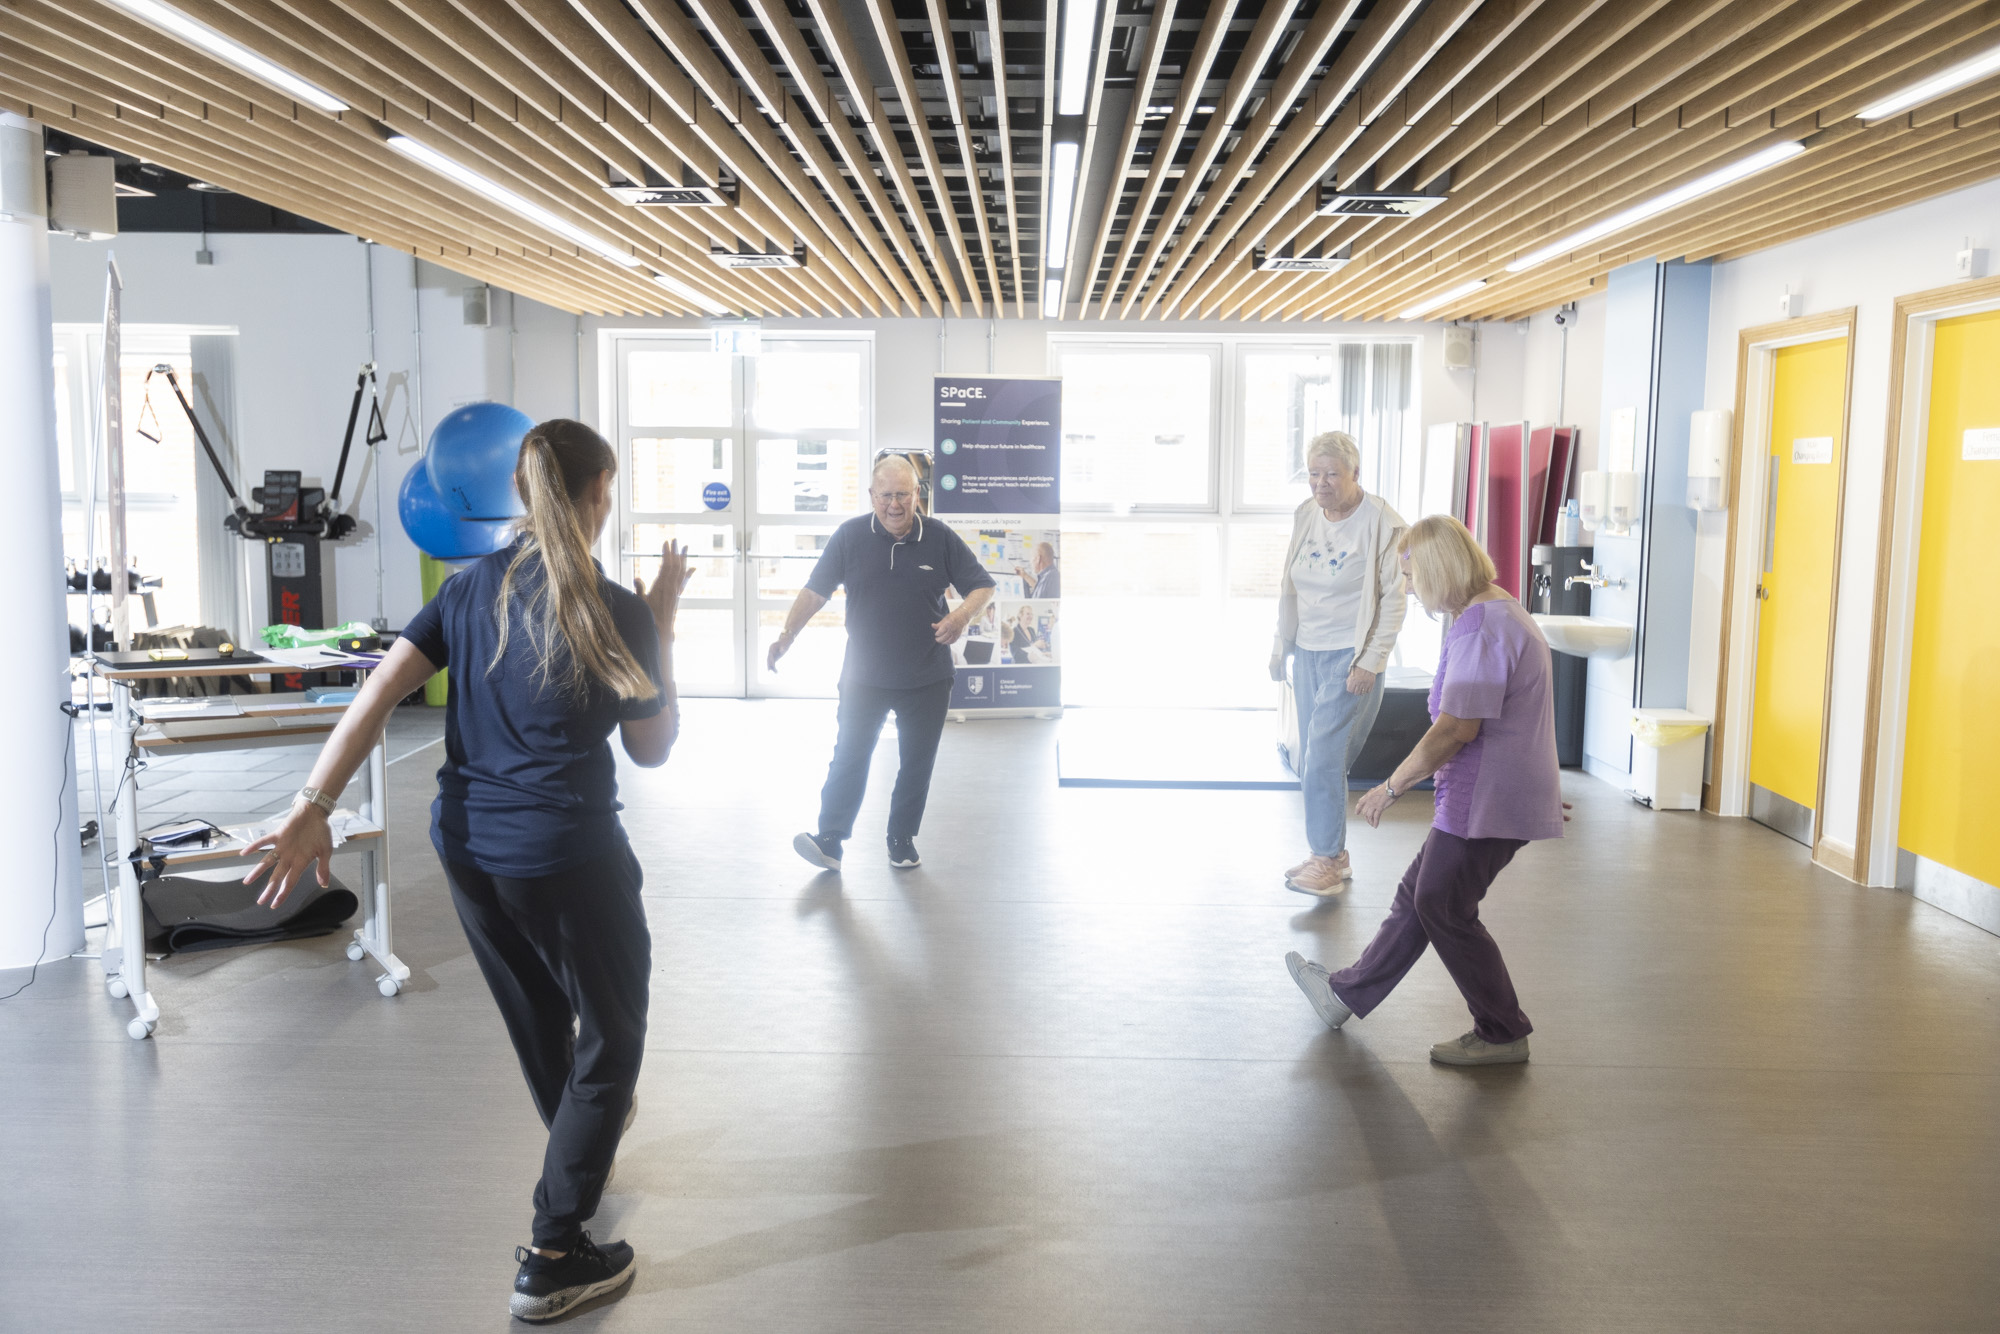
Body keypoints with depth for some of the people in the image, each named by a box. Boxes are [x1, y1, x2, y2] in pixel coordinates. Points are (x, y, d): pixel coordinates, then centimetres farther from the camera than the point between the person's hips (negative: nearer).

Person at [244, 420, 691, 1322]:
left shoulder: (471, 588, 3)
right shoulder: (617, 612, -12)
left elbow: (379, 690, -6)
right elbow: (653, 749, -2)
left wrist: (313, 808, -8)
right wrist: (663, 624, 0)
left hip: (466, 848, 7)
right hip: (567, 858, -6)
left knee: (538, 1024, 27)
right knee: (610, 1041, 10)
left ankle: (583, 1151, 53)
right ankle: (552, 1260, 11)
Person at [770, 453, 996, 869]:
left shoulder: (940, 538, -4)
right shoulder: (850, 536, -4)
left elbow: (983, 586, -1)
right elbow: (816, 589, -1)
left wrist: (962, 615, -22)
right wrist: (789, 634, -13)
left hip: (927, 680, 1)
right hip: (865, 676, -1)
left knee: (917, 762, 10)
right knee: (849, 757, -3)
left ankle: (902, 840, 24)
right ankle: (830, 841, 0)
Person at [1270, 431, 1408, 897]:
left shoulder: (1381, 523, -11)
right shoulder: (1305, 516, 7)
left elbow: (1393, 599, -11)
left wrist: (1371, 662, -15)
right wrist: (1281, 647, 14)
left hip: (1351, 657, -7)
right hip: (1307, 653, 7)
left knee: (1324, 757, -12)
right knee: (1310, 762, 10)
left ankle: (1329, 858, -1)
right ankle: (1327, 855, 21)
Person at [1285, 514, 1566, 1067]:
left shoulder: (1479, 627, -20)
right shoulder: (1501, 611, 15)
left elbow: (1458, 728, -25)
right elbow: (1512, 721, 23)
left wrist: (1392, 785, -16)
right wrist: (1545, 787, 29)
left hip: (1486, 802, -11)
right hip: (1485, 796, 11)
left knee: (1443, 908, 1)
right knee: (1418, 895, 17)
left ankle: (1502, 1034, 13)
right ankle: (1346, 994, 28)